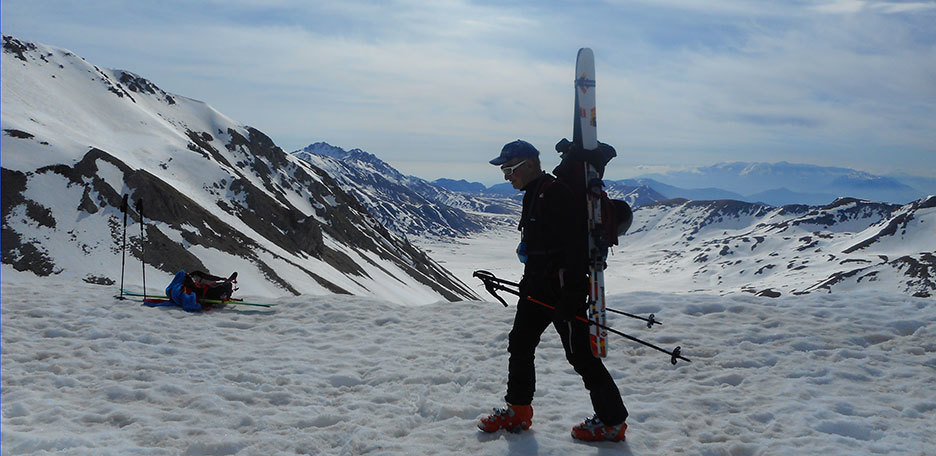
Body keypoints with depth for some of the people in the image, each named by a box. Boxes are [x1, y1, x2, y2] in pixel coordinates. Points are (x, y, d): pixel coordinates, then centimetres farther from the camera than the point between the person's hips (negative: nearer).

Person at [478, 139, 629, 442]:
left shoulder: (557, 193, -19)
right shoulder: (535, 194, 13)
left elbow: (574, 247, -25)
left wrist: (569, 297, -26)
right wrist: (530, 281, 26)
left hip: (564, 290, -10)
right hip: (538, 288, 10)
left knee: (580, 354, -2)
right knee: (519, 343, 16)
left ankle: (612, 420, 11)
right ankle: (518, 410, 30)